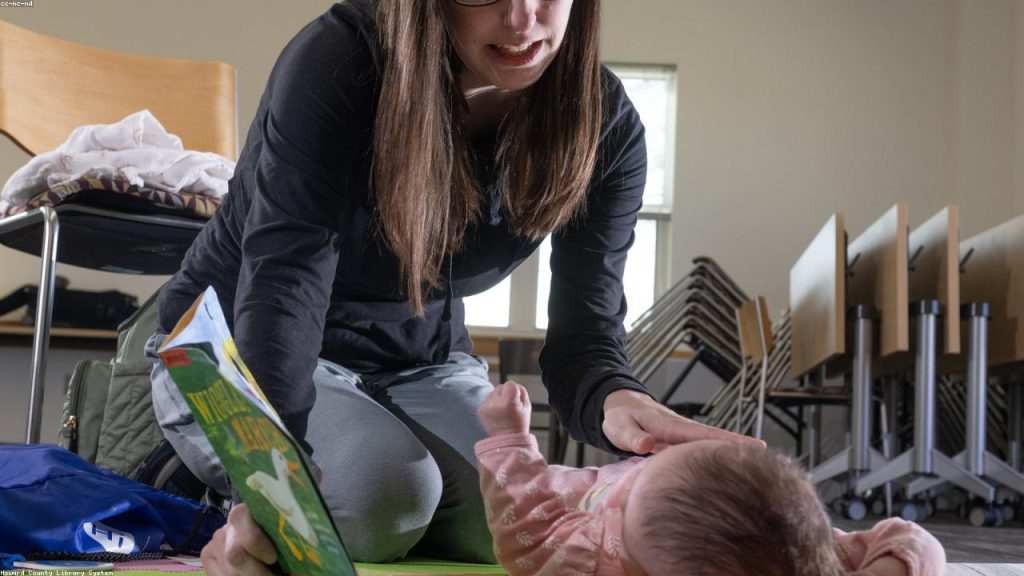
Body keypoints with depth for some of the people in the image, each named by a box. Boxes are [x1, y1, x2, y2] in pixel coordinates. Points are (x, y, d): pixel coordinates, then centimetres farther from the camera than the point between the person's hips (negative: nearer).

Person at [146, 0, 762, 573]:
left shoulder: (606, 125, -15)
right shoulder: (338, 60, -27)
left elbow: (584, 335, -18)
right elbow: (284, 282, -36)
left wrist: (617, 401, -44)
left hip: (421, 361, 5)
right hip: (245, 350, -4)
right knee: (386, 492, -32)